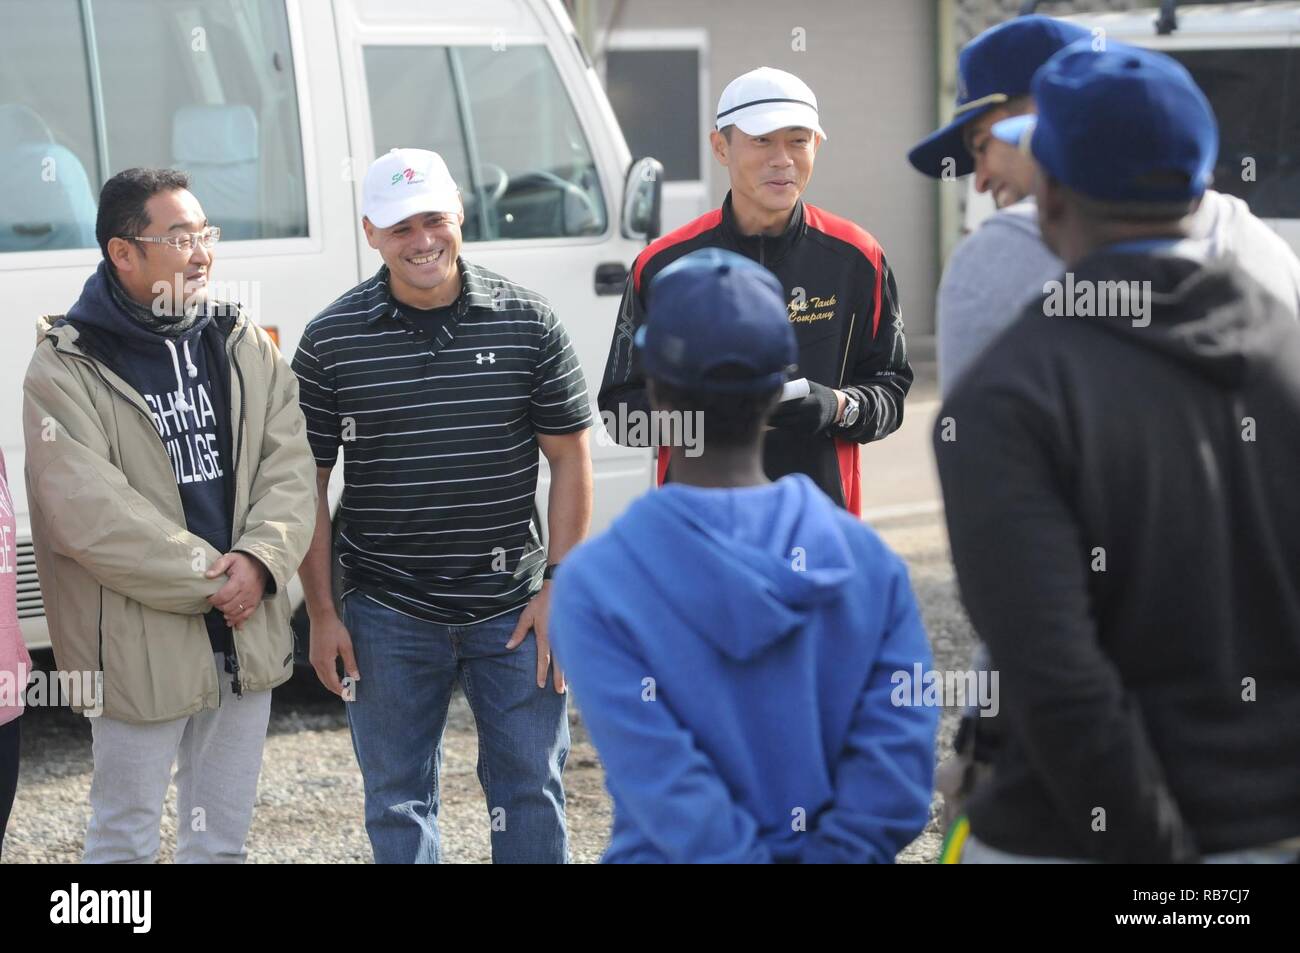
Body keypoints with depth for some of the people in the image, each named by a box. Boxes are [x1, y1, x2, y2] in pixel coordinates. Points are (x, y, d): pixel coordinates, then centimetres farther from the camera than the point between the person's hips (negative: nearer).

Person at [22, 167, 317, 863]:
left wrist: (260, 560, -14)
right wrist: (211, 579, -17)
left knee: (222, 836, 16)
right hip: (140, 647, -5)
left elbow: (289, 466, 3)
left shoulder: (244, 345, 8)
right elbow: (88, 512, -18)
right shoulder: (65, 368, -10)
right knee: (125, 839, 6)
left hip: (246, 636, 5)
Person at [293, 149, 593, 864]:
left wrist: (558, 585, -3)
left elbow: (568, 457, 2)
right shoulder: (332, 340, -3)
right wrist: (321, 614, -1)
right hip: (388, 617, 0)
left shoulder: (527, 322, -2)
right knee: (397, 803, 11)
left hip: (513, 608, 0)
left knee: (530, 790, 8)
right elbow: (307, 483, 1)